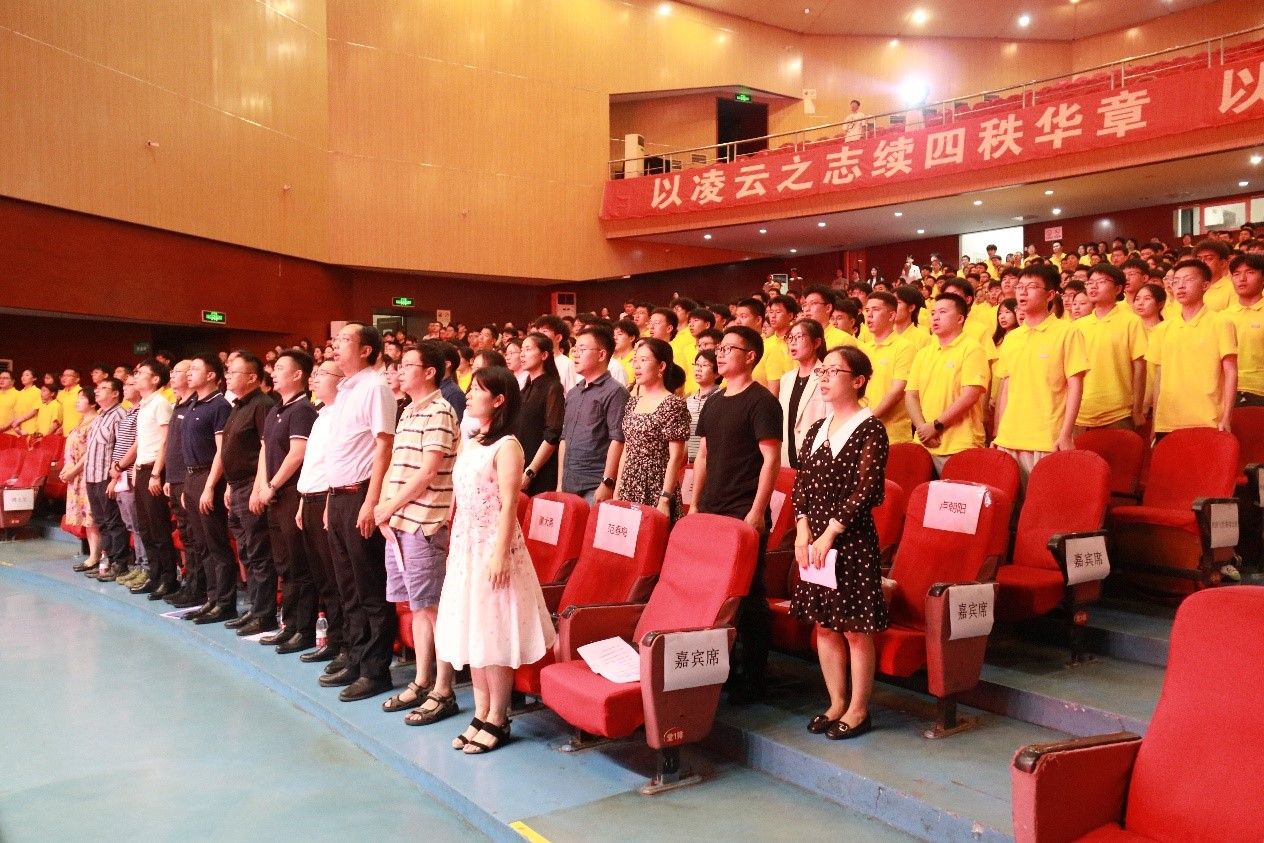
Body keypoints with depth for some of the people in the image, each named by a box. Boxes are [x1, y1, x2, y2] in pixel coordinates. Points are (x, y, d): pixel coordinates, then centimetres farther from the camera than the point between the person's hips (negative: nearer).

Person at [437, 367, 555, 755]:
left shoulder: (506, 446, -11)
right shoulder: (470, 442, 13)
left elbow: (508, 506, -16)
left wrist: (500, 554, -20)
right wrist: (454, 545, 15)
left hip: (492, 548, -8)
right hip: (465, 546, 8)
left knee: (494, 634, -2)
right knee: (472, 633, 11)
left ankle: (497, 721, 9)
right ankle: (481, 715, 20)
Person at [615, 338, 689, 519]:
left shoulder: (673, 404, -9)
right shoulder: (632, 402, 12)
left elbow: (676, 457, -13)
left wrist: (666, 498, -18)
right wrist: (617, 490, 12)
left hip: (655, 492, -6)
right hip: (628, 490, 6)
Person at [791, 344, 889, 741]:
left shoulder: (870, 429, -8)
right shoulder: (817, 429, 12)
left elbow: (866, 489, -14)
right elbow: (802, 483, 11)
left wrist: (830, 532, -16)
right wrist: (803, 529, -3)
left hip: (852, 539, -7)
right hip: (815, 539, 7)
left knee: (855, 628, 2)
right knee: (824, 624, 12)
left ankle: (858, 710, 15)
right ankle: (837, 703, 25)